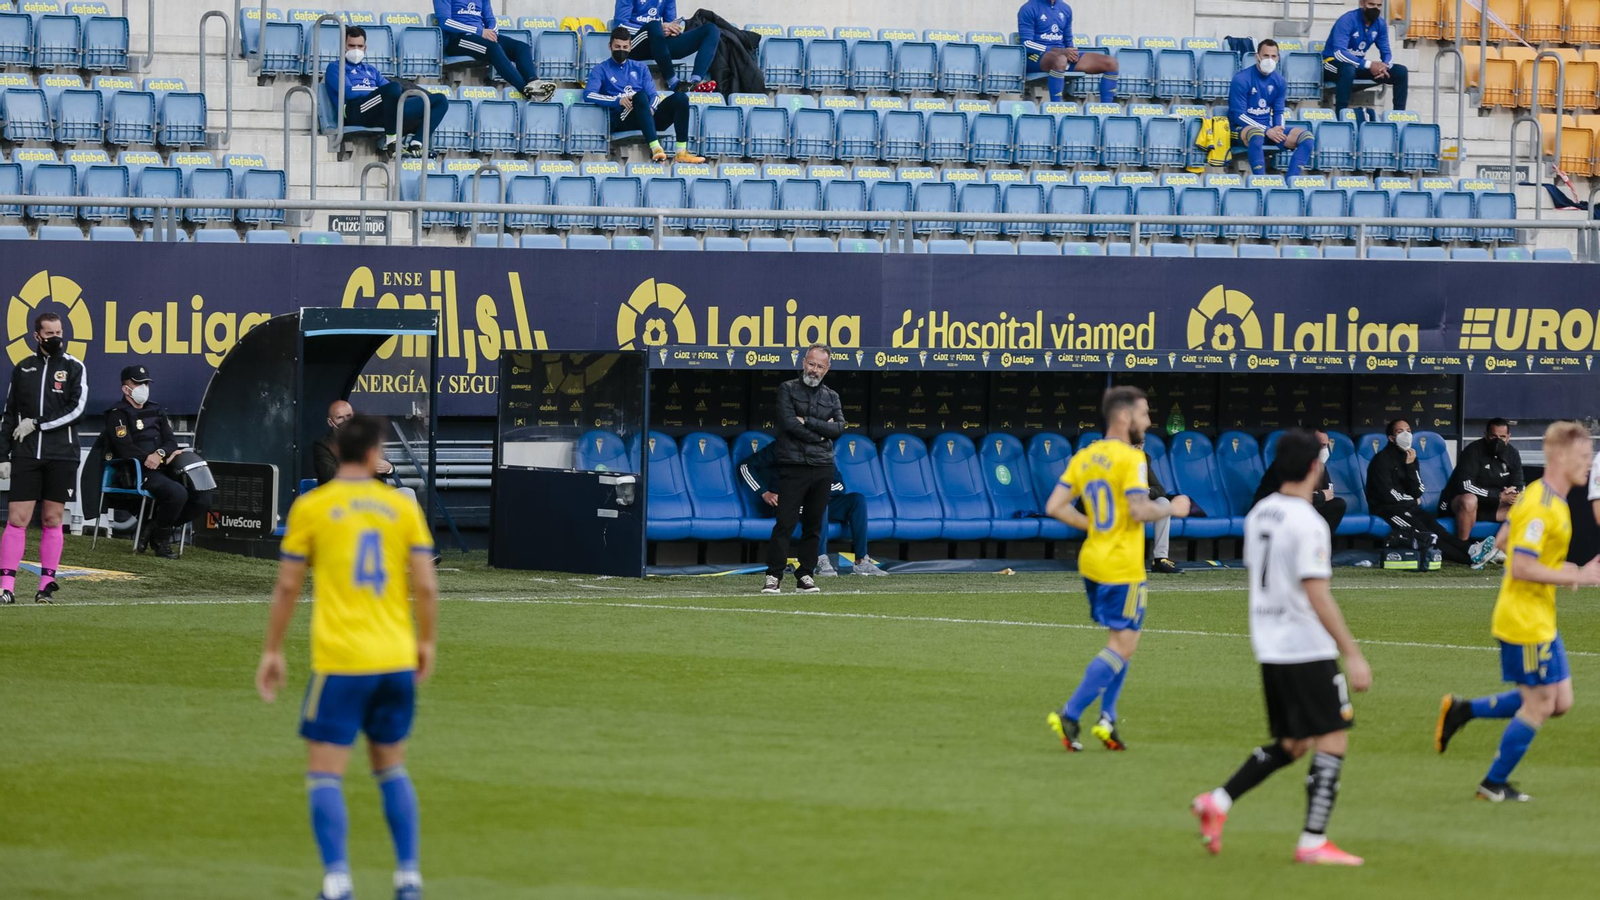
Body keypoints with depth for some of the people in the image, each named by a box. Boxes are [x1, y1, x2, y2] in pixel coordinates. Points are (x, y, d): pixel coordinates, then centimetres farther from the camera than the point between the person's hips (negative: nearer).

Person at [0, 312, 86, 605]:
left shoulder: (73, 367, 4)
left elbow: (76, 408, -7)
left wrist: (37, 424, -10)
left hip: (61, 455, -1)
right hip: (25, 455, 1)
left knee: (52, 518, 2)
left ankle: (47, 584, 9)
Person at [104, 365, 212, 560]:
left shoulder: (155, 411, 21)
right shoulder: (118, 415, -3)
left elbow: (171, 441, 11)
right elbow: (127, 450, -15)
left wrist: (161, 454, -15)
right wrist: (166, 458, -13)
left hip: (162, 470, 8)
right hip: (135, 473, -8)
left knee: (202, 498, -6)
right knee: (177, 493, -32)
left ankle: (155, 531, 4)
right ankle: (161, 540, -10)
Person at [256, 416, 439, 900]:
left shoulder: (310, 507, -2)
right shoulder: (402, 507, 3)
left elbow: (287, 588, 0)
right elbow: (426, 586, 1)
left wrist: (273, 652, 9)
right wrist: (425, 643, 16)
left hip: (340, 661, -3)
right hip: (397, 660, 3)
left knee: (324, 773, 0)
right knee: (391, 766, 19)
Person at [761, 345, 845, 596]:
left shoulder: (831, 397, 14)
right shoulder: (788, 389, 4)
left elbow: (839, 428, -2)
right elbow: (789, 422, -10)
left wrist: (807, 422, -10)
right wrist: (820, 434, -5)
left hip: (822, 469, 4)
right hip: (793, 466, -4)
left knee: (813, 525, 5)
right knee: (785, 523, -9)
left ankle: (806, 574, 12)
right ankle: (774, 576, -8)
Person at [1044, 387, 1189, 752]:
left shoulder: (1083, 457, 8)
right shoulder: (1130, 458, -15)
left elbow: (1055, 507, 4)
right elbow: (1140, 511, -24)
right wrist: (1173, 508, -7)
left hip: (1092, 561, 8)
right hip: (1122, 567, -8)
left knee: (1120, 641, 20)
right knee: (1122, 647, -2)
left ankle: (1107, 720, 13)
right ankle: (1069, 715, -9)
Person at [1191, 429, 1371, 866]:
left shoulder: (1259, 514, 9)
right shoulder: (1308, 523, -17)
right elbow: (1317, 597, -20)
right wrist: (1353, 655, -17)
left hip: (1270, 649, 9)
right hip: (1308, 650, -8)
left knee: (1291, 744, 18)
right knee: (1332, 742, -1)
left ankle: (1217, 802, 7)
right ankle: (1313, 842, -3)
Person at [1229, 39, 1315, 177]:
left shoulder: (1279, 81, 5)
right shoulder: (1242, 79, -13)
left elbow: (1278, 112, 11)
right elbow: (1238, 115, -15)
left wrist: (1278, 129, -13)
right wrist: (1266, 130, -22)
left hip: (1268, 128, 6)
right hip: (1243, 127, -6)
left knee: (1307, 137, -13)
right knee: (1257, 134, -43)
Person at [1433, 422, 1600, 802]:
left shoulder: (1539, 495, 9)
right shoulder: (1542, 507, -22)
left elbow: (1504, 538, 20)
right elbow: (1521, 568, -26)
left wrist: (1558, 568, 13)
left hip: (1540, 619, 10)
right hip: (1525, 622, -10)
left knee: (1560, 702, 12)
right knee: (1539, 705, 0)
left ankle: (1462, 711, 17)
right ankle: (1494, 784, 15)